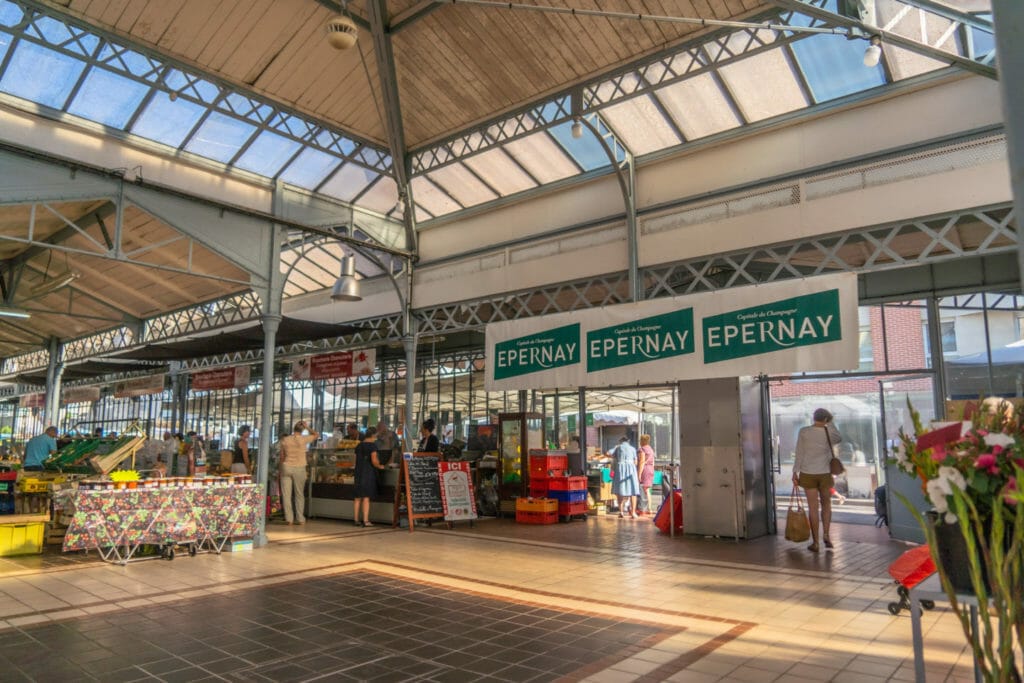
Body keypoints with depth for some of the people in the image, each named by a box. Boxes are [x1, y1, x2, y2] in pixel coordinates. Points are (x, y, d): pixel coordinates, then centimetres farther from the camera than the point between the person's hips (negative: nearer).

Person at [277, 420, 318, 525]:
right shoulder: (303, 439, -6)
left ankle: (289, 518, 4)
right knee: (299, 494, 9)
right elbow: (316, 435, 10)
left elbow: (282, 456, 6)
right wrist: (307, 427, 9)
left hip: (286, 467, 1)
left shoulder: (285, 440, 1)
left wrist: (282, 468, 16)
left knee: (286, 494, 6)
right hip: (299, 469, -1)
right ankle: (300, 518, 12)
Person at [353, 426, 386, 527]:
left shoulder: (358, 446, 11)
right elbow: (374, 461, -16)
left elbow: (356, 461, 13)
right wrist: (380, 466, 2)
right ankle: (365, 520, -2)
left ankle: (356, 519, 16)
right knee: (366, 497, -2)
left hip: (358, 472, 6)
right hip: (368, 473, -6)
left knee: (358, 497, 12)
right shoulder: (372, 445, -10)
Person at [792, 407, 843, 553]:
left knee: (813, 507, 5)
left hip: (808, 474, 0)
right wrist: (830, 423, 17)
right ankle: (826, 534, 7)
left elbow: (799, 453, -5)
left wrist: (795, 472, 1)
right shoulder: (829, 432, -6)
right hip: (825, 474, 0)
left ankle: (815, 542, 8)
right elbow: (839, 438, 19)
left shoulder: (804, 431, -7)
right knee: (826, 504, 19)